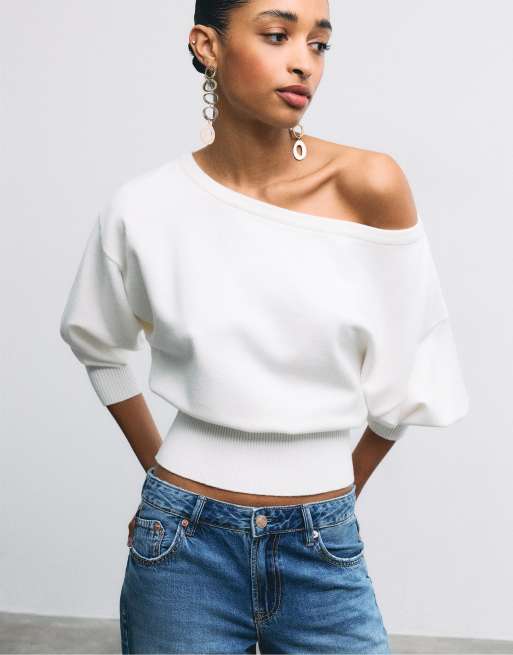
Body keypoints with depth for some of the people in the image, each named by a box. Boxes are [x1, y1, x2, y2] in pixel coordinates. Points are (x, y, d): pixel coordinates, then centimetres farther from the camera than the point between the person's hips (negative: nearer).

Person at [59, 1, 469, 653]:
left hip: (325, 549, 0)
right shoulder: (144, 207, -7)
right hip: (186, 545, 0)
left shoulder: (370, 186, -11)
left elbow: (406, 374, -2)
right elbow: (97, 343, 11)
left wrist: (339, 495, 8)